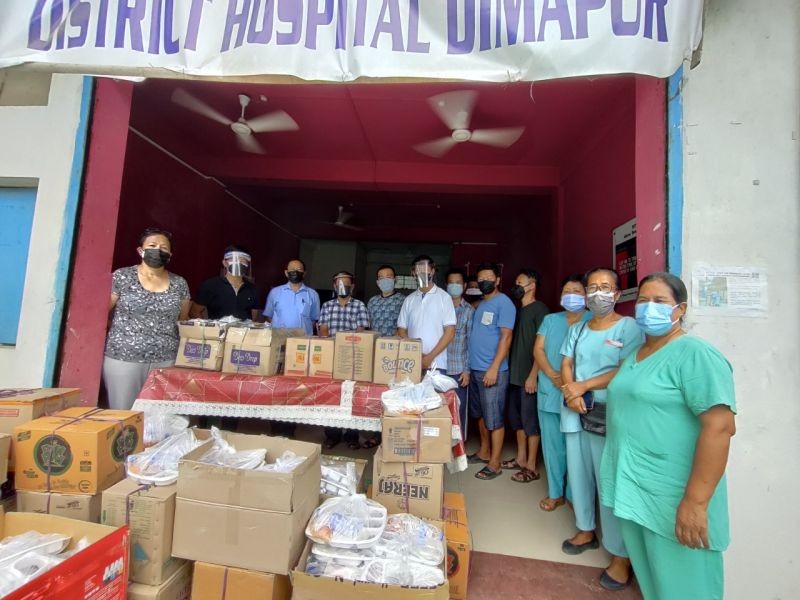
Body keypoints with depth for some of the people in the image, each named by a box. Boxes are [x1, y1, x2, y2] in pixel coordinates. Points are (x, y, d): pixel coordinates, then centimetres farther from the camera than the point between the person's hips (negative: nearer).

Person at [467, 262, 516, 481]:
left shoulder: (504, 303, -10)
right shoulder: (480, 304, 15)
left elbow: (506, 337, -16)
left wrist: (494, 368, -21)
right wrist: (471, 366, 14)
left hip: (493, 370, -8)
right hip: (475, 369, 8)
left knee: (494, 418, 1)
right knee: (481, 414, 18)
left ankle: (494, 463, 13)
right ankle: (484, 452, 33)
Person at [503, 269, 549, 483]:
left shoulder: (540, 309, -9)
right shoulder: (519, 310, 15)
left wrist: (533, 375, -18)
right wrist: (511, 369, 13)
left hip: (529, 375, -8)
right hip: (515, 374, 8)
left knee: (530, 419, 0)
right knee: (516, 417, 15)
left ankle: (531, 467, 12)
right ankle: (521, 459, 28)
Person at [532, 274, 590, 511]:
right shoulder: (550, 320, 13)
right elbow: (538, 350, 5)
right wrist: (553, 375, -9)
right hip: (549, 391, 4)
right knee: (553, 444, 11)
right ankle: (555, 492, 25)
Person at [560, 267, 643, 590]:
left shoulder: (629, 327, -7)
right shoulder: (576, 329, 12)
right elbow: (566, 365, 9)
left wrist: (583, 386, -14)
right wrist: (570, 392, -10)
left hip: (609, 416, -6)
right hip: (576, 414, 6)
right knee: (578, 474, 16)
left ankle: (621, 555, 16)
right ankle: (586, 530, 36)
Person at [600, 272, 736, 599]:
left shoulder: (695, 354, -16)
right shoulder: (635, 354, 10)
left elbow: (720, 427, -24)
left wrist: (695, 501, -25)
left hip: (672, 496, -7)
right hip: (632, 486, 8)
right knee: (647, 572, 24)